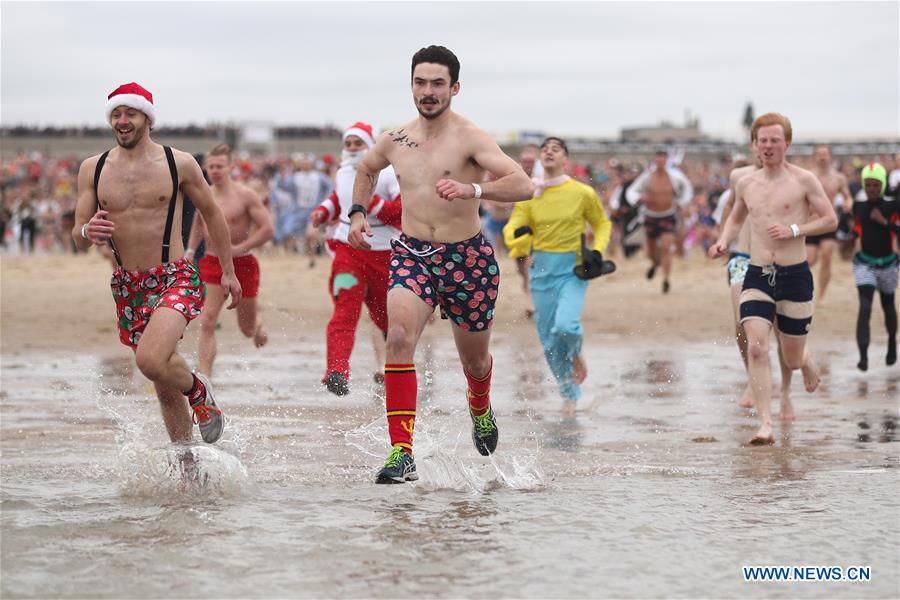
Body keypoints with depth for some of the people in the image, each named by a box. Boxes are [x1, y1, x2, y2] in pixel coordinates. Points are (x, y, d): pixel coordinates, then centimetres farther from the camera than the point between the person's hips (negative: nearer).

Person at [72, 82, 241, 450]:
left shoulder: (179, 164, -2)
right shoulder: (92, 169, 4)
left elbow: (211, 213, 11)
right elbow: (77, 237, 6)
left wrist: (228, 271, 14)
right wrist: (86, 232, -19)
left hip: (175, 280, -4)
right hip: (128, 286, 4)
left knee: (151, 361, -28)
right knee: (164, 382, 9)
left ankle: (199, 391, 3)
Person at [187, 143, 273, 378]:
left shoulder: (245, 195, -9)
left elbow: (268, 229, -12)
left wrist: (239, 248, -20)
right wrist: (190, 250, 14)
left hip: (242, 263, -3)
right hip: (212, 263, 3)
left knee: (247, 329, 12)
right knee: (207, 322, -16)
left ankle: (257, 324, 51)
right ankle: (205, 378, -20)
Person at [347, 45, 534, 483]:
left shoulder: (469, 138, -12)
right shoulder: (394, 141, 4)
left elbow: (523, 185, -25)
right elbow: (366, 169, 29)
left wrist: (473, 190, -40)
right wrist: (358, 212, 14)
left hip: (467, 258, -2)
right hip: (412, 254, 2)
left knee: (474, 360, 16)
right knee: (399, 337, -25)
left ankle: (480, 410, 54)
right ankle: (402, 454, -29)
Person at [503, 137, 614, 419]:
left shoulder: (583, 193, -2)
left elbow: (603, 223, 11)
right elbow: (511, 230, 1)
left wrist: (598, 251, -6)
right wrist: (518, 234, -24)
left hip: (572, 270, -3)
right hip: (542, 270, 3)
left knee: (565, 326, -26)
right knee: (548, 339, 4)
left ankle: (576, 355, 10)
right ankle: (570, 394, 24)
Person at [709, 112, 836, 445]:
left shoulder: (803, 180, -4)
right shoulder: (745, 183, 7)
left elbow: (831, 219, -1)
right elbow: (736, 219, 25)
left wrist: (794, 230, -14)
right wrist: (724, 242, 5)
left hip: (795, 275, -2)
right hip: (757, 276, 2)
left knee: (793, 360, 9)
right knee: (756, 348, -18)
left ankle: (807, 361, 48)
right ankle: (766, 424, -18)